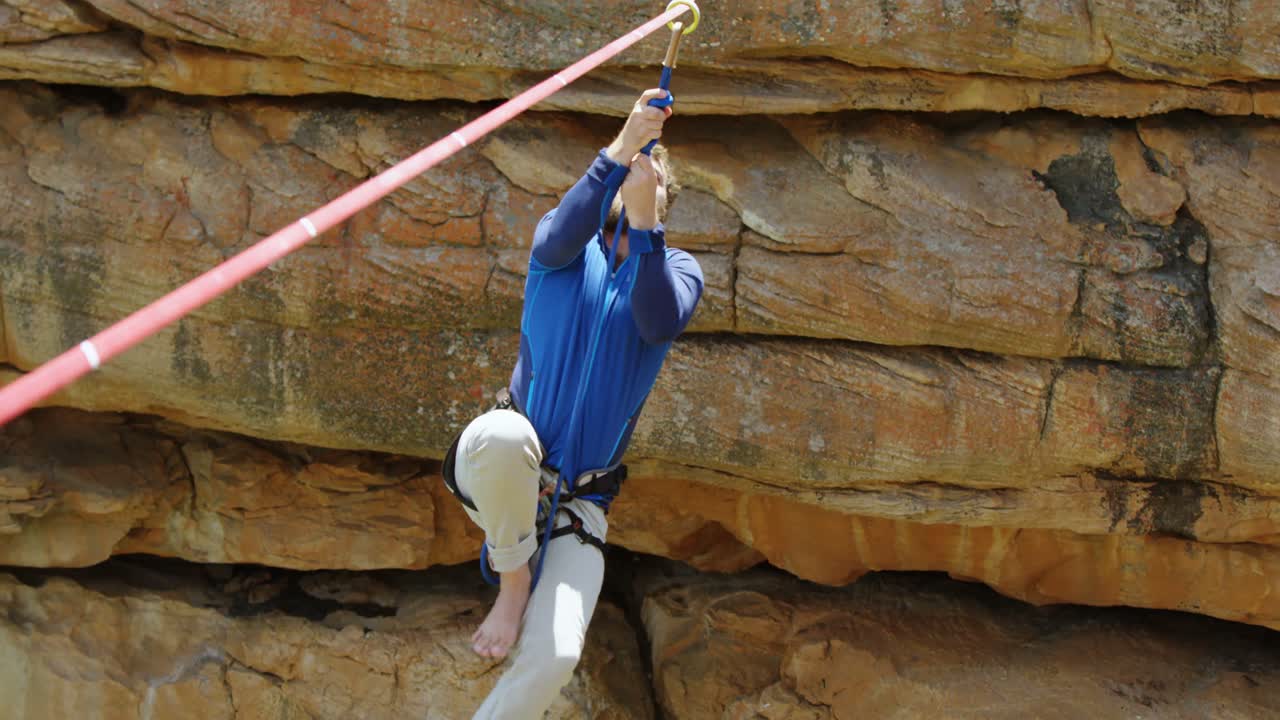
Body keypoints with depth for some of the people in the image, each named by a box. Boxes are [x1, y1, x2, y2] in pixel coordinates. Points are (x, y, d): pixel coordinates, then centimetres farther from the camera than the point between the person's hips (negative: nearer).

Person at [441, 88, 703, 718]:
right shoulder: (571, 251, 7)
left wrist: (644, 223, -30)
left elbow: (659, 323, -16)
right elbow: (559, 241, -19)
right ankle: (513, 576, -13)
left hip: (578, 502, 1)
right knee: (504, 434, -40)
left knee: (554, 660, -22)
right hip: (498, 471, 0)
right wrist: (620, 149, -29)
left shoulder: (677, 269, 7)